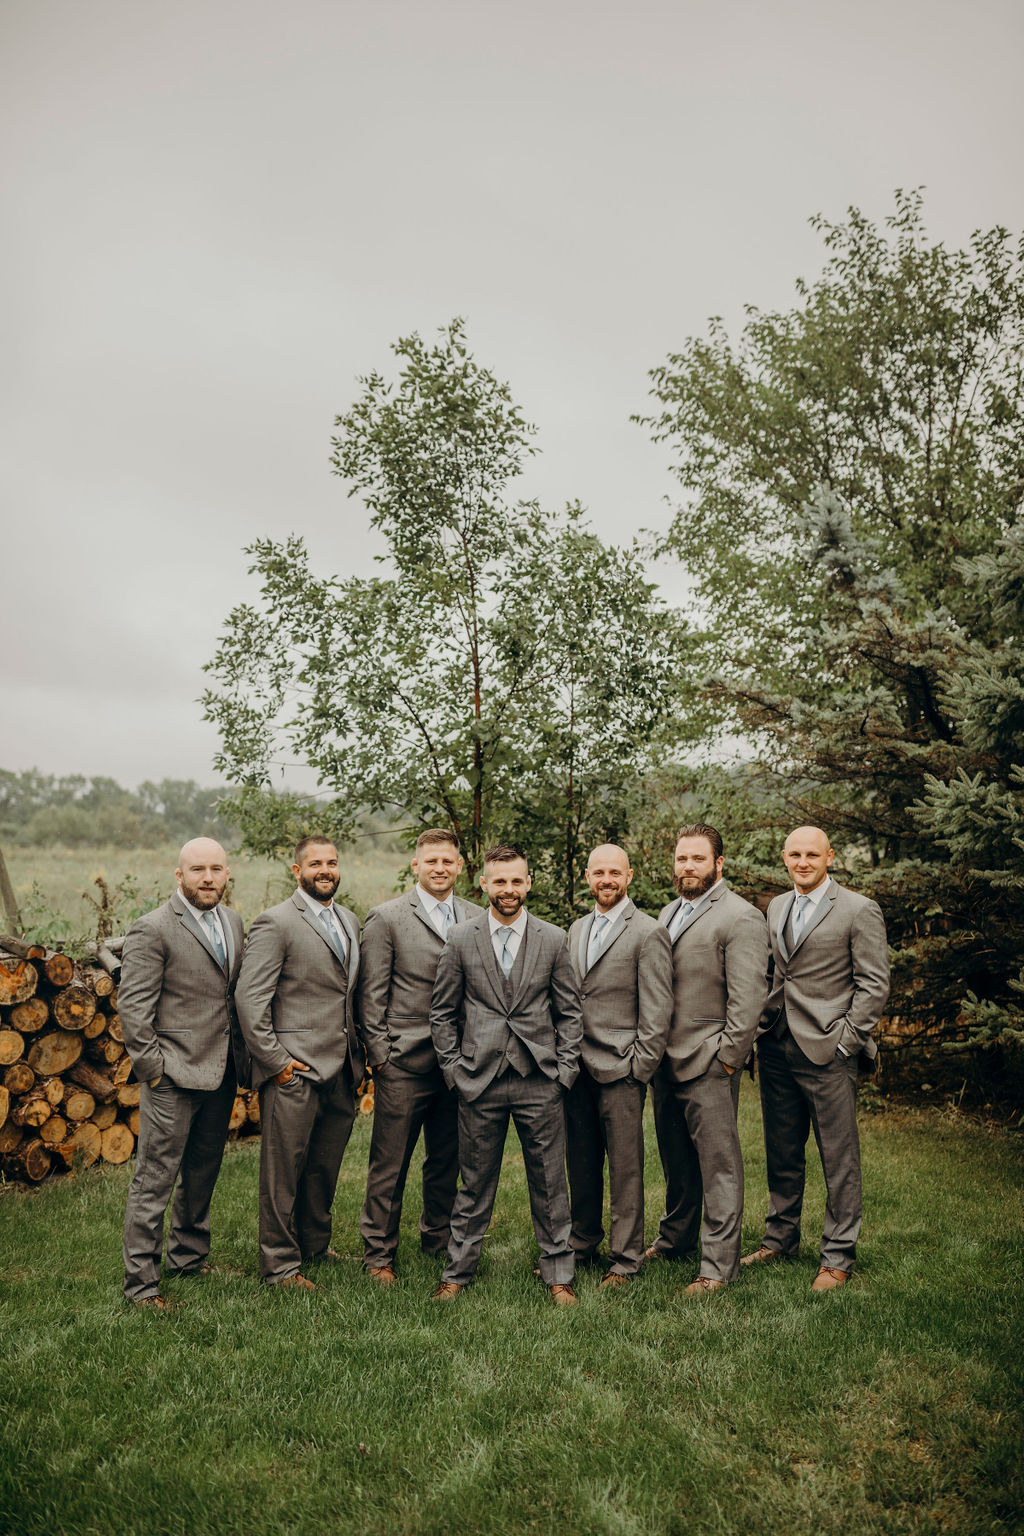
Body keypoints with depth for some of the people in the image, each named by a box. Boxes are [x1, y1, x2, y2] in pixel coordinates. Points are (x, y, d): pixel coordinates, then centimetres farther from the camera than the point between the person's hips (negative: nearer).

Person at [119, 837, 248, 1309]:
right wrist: (152, 1067, -14)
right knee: (155, 1179, 1)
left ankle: (188, 1257, 36)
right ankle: (140, 1282, 15)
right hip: (173, 1076, -7)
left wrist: (242, 1055, 10)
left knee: (203, 1173, 19)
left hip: (221, 1073, 7)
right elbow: (133, 1005, -14)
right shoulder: (152, 929, -13)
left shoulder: (233, 922, 9)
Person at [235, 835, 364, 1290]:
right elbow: (250, 998, -14)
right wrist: (274, 1060, -14)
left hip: (341, 1067, 7)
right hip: (295, 1068, -7)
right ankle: (280, 1263, 17)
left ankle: (315, 1246, 34)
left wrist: (358, 1053, 12)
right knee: (284, 1168, 3)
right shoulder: (275, 923, -10)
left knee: (325, 1165, 17)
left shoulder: (349, 921, 13)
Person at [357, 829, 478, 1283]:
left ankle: (438, 1239, 33)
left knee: (447, 1160, 15)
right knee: (389, 1164, 4)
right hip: (404, 1062, -4)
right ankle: (378, 1252, 19)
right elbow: (371, 994, -3)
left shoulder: (477, 919, 9)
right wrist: (379, 1055, -7)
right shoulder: (386, 918, -3)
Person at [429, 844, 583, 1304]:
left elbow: (570, 1012, 7)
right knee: (475, 1185, 10)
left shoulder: (553, 939, 2)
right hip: (480, 1081, 0)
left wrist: (563, 1070, 0)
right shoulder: (460, 940, 1)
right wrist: (454, 1069, 1)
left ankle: (558, 1275, 24)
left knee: (549, 1184, 8)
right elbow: (442, 1012, 7)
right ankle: (458, 1272, 26)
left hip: (539, 1081, 1)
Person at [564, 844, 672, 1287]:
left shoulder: (648, 933, -7)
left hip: (619, 1069, -6)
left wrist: (638, 1068, -11)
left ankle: (625, 1260, 14)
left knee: (625, 1168, 2)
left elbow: (657, 1011, -9)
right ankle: (582, 1245, 29)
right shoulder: (577, 929, 14)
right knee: (580, 1164, 14)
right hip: (577, 1068, 6)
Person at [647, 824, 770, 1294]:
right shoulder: (669, 912, 14)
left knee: (719, 1166, 1)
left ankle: (719, 1264, 11)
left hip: (709, 1064, -7)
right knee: (676, 1162, 19)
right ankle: (675, 1238, 35)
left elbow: (748, 997, -15)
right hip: (665, 1061, 8)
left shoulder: (741, 918, -11)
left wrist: (728, 1057, -15)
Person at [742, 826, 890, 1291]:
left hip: (827, 1051, -6)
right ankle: (780, 1238, 31)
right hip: (776, 1048, 6)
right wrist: (765, 1027, 12)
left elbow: (874, 985, -8)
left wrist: (844, 1040, -12)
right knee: (781, 1152, 16)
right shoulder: (776, 907, 13)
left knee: (839, 1159, 4)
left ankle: (838, 1256, 17)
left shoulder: (859, 911, -6)